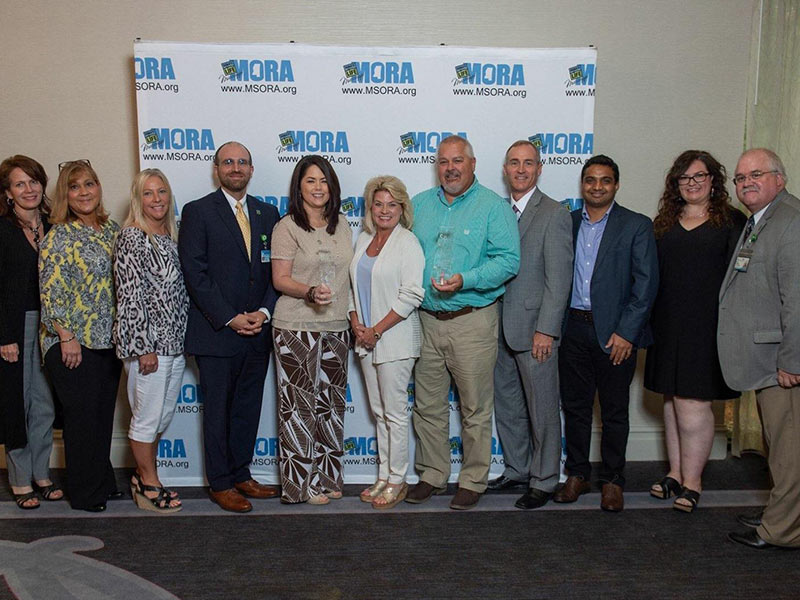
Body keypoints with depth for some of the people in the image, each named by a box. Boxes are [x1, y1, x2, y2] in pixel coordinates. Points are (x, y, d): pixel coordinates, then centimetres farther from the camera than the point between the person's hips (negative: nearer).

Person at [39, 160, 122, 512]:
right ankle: (83, 493, 16)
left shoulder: (113, 230, 10)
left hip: (109, 340, 6)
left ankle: (104, 483, 29)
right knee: (82, 417, 2)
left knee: (104, 414, 15)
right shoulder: (59, 237, -9)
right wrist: (66, 337, -17)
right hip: (73, 344, -6)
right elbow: (51, 292, -13)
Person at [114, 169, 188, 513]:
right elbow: (130, 295, -16)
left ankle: (143, 478, 32)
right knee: (148, 417, 4)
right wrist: (143, 348, -17)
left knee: (163, 415, 16)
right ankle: (149, 486, 19)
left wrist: (184, 338, 15)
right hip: (147, 343, -8)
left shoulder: (171, 236, 12)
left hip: (174, 342, 8)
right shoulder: (132, 237, -11)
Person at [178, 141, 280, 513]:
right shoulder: (198, 212, -3)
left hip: (257, 332, 5)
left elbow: (275, 271, 9)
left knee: (248, 409, 13)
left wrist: (264, 312, -6)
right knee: (217, 410, 5)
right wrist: (230, 318, -14)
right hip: (216, 332, -4)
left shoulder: (267, 214, 11)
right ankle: (220, 485, 17)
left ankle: (241, 475, 28)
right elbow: (195, 274, -10)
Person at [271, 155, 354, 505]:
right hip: (297, 329, -6)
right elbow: (280, 279, -8)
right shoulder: (287, 227, -5)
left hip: (336, 328, 6)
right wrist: (310, 292, -25)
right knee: (300, 404, -1)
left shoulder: (341, 225, 12)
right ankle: (301, 482, 10)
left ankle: (328, 477, 22)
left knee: (332, 402, 10)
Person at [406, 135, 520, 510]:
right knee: (428, 407, 12)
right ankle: (432, 475, 26)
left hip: (472, 321, -4)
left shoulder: (493, 206, -2)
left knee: (475, 409, 4)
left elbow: (509, 260, -10)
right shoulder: (419, 205, 12)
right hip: (426, 320, 5)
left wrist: (464, 280, -22)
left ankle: (473, 481, 19)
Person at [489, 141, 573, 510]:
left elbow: (559, 279, -13)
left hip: (534, 330, -7)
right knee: (506, 406, 17)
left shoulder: (554, 215, -8)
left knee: (542, 410, 5)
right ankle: (516, 470, 34)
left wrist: (546, 330, -17)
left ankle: (544, 481, 19)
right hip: (501, 329, 7)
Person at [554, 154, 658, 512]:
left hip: (615, 333, -3)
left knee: (614, 411, 8)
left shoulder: (637, 226, -1)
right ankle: (577, 475, 26)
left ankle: (612, 481, 22)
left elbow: (646, 284, -7)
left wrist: (625, 332, -13)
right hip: (573, 329, 3)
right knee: (574, 406, 11)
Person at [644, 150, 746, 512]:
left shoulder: (732, 222, 2)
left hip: (707, 325, -4)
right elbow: (649, 274, 12)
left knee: (693, 403, -6)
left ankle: (692, 480, 9)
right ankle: (676, 472, 23)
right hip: (667, 325, 4)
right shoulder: (663, 223, 13)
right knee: (672, 400, 11)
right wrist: (647, 320, 5)